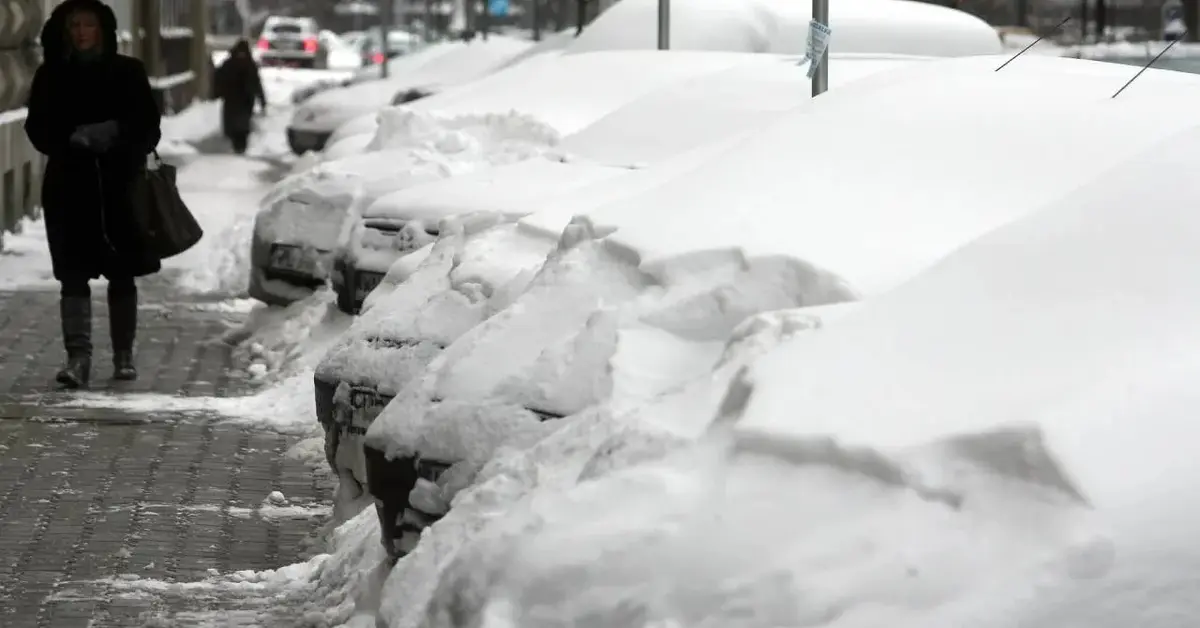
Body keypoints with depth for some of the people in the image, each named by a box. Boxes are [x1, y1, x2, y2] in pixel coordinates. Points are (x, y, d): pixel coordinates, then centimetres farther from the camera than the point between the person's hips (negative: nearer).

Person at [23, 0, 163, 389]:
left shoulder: (127, 72, 3)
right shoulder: (51, 76, 4)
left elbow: (148, 124, 3)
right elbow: (39, 129, 2)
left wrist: (117, 133, -16)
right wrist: (75, 137, -16)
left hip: (121, 186, 0)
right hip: (70, 186, 0)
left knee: (122, 275, 9)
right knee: (74, 276, -7)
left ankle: (124, 356, 20)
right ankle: (78, 357, -10)